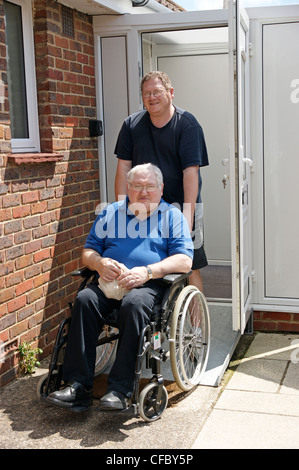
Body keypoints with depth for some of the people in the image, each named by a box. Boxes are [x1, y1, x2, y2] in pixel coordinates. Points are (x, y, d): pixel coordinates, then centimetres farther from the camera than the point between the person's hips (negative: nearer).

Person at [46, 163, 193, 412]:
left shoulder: (172, 216, 12)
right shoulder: (110, 213, 22)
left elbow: (185, 260, -1)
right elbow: (88, 251, 19)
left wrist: (147, 271, -15)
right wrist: (100, 263, -5)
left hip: (151, 284, -3)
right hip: (109, 281, 3)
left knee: (133, 303, -36)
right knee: (85, 299, -28)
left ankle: (121, 389, -33)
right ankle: (79, 385, -27)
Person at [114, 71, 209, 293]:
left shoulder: (187, 125, -6)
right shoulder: (132, 125, 6)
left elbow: (191, 172, -13)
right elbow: (124, 168, 4)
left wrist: (187, 216, -20)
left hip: (181, 206, -3)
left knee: (191, 267, -2)